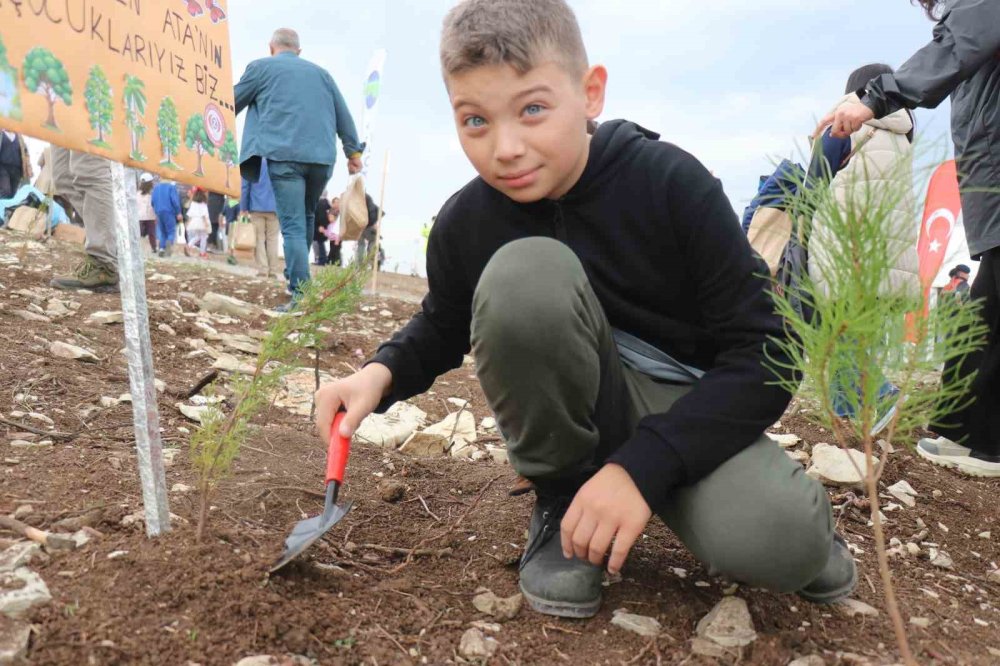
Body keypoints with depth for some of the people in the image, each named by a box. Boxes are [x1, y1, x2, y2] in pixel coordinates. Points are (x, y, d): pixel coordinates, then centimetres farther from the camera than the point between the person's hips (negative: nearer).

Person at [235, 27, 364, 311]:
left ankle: (301, 295, -16)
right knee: (306, 218, 21)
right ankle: (297, 277, 28)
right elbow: (343, 115, 22)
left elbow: (232, 104, 16)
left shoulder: (261, 67, 12)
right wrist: (353, 151, 29)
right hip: (321, 156, 4)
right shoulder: (320, 72, 23)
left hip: (284, 155, -4)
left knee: (293, 226, -8)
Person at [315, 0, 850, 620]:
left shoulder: (670, 182, -18)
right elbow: (442, 327, 11)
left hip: (688, 407, -1)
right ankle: (562, 499, -7)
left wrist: (641, 465, -27)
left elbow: (763, 352, -17)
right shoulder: (465, 223, -9)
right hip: (577, 414, 2)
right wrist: (383, 372, -11)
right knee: (524, 270, -28)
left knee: (778, 545, -32)